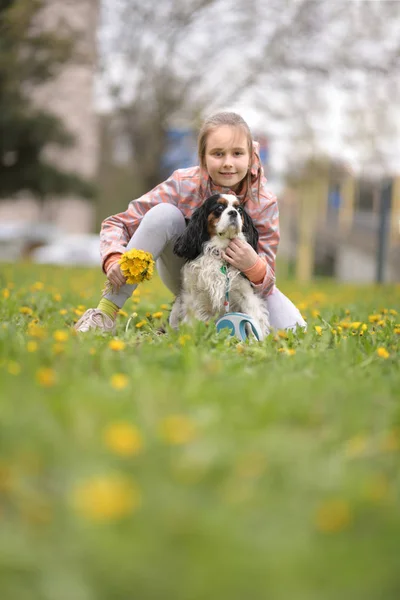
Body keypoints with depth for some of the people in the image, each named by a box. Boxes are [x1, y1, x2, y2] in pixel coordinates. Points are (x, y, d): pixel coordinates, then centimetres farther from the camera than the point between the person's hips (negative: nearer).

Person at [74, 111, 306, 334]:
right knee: (164, 213, -31)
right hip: (184, 274, -2)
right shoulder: (183, 185, -25)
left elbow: (265, 282, -20)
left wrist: (254, 266, -44)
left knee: (293, 329, -23)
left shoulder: (264, 203, -23)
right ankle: (106, 312, -27)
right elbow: (117, 224, -20)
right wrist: (114, 259, -42)